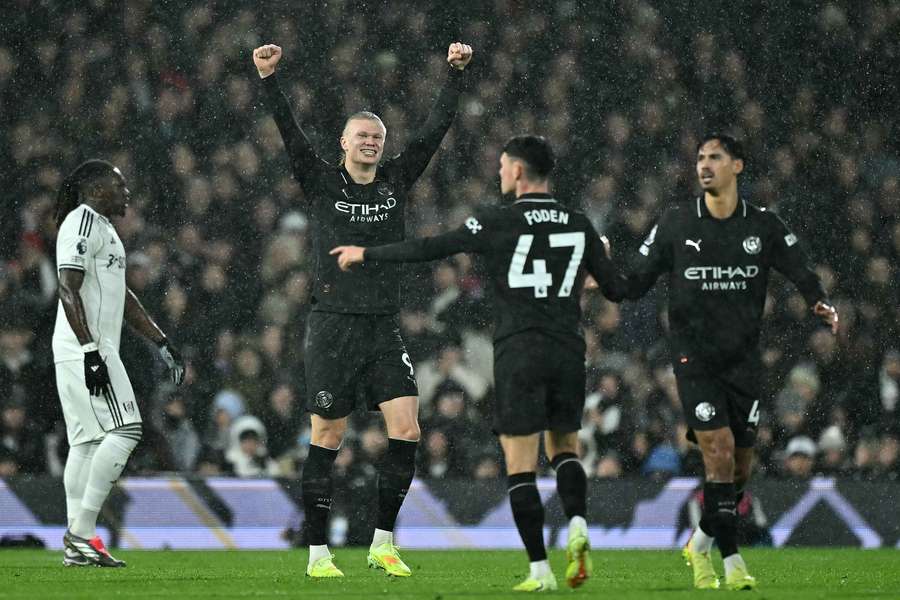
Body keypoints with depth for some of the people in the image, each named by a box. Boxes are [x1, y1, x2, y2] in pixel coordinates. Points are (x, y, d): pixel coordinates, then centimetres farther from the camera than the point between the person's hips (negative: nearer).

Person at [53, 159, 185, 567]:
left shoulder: (103, 228, 21)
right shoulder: (82, 223, -11)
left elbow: (123, 299, 26)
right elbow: (68, 291, -19)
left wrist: (162, 344, 23)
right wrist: (90, 350, -25)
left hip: (91, 350, 11)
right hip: (84, 349, -11)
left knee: (87, 441, 9)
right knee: (123, 432, -14)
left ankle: (77, 542, 9)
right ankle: (82, 531, -15)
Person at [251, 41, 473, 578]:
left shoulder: (397, 180, 9)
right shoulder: (322, 183, 2)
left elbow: (437, 128, 7)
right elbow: (290, 132, -9)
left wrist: (456, 74, 0)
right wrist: (269, 79, -21)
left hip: (385, 329, 3)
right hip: (334, 327, -3)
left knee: (406, 429, -8)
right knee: (327, 439, 0)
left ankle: (383, 543, 4)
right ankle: (318, 551, 6)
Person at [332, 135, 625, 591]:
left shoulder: (497, 222, -5)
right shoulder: (578, 225, 7)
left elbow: (429, 249, -3)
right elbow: (615, 286, 14)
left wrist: (366, 255, 9)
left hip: (519, 351, -4)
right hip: (568, 349, 4)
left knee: (520, 464, 0)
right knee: (564, 446, 19)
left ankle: (539, 571, -5)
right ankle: (577, 525, -9)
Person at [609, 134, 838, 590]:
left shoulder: (763, 226, 3)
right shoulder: (675, 223, 1)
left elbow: (802, 274, 1)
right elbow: (636, 283, 4)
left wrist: (822, 305, -19)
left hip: (743, 359, 2)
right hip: (694, 358, -2)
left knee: (740, 464, 4)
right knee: (719, 449, -16)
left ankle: (701, 546, 28)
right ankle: (731, 563, -10)